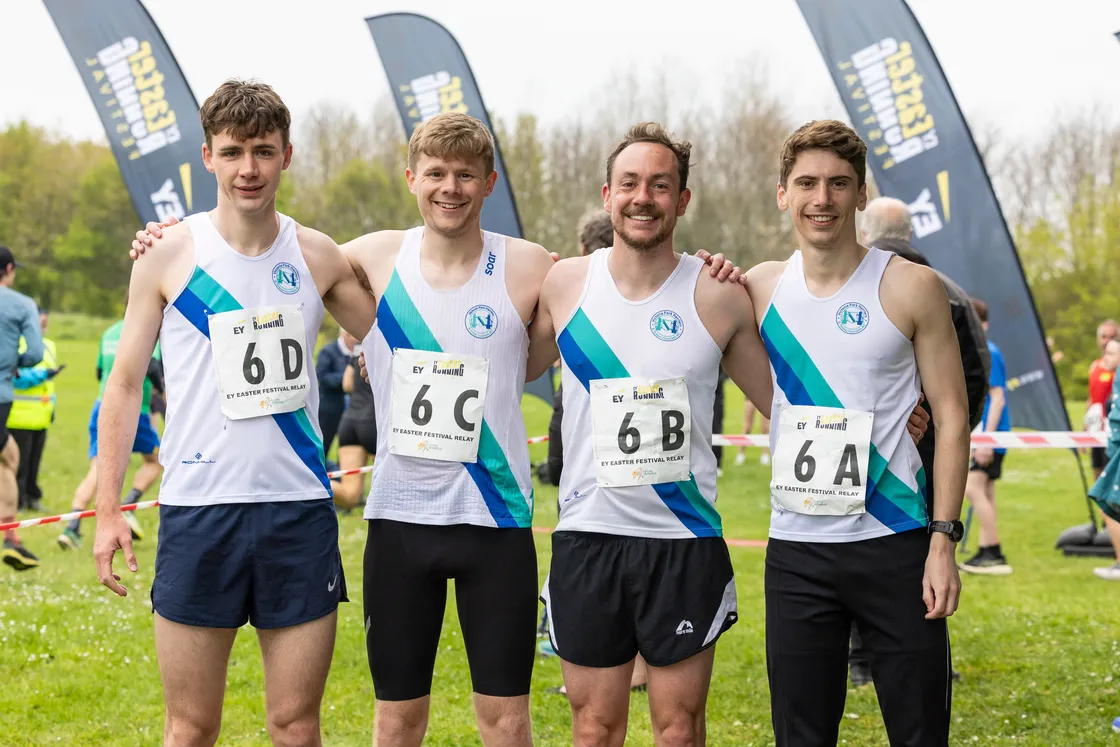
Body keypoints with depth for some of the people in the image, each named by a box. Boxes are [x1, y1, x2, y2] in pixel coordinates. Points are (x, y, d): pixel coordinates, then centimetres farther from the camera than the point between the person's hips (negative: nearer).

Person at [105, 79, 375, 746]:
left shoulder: (318, 257, 5)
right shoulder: (169, 254, 0)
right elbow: (126, 382, 5)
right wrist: (107, 508, 0)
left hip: (301, 509, 2)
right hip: (198, 509, -2)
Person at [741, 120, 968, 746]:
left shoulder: (911, 288, -3)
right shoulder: (760, 289, 6)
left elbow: (952, 417, -2)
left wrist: (943, 540, -9)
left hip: (895, 546, -3)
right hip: (796, 549, 3)